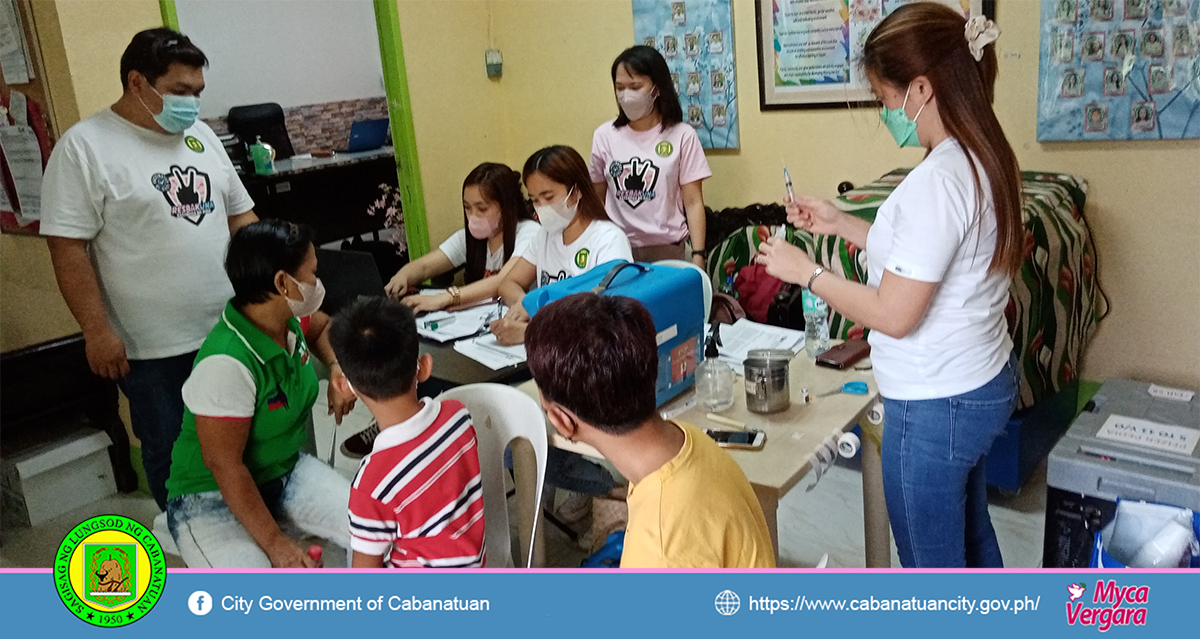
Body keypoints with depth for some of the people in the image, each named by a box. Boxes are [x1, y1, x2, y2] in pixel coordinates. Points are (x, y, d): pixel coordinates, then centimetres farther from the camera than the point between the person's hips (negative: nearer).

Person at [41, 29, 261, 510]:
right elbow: (67, 247, -12)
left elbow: (239, 214, 14)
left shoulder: (200, 135, 8)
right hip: (150, 346, -5)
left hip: (227, 329, 5)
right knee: (169, 451, 9)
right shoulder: (84, 146, -10)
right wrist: (97, 331, -15)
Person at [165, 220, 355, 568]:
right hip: (211, 498, -7)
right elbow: (224, 466, -25)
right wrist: (275, 543, -20)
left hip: (285, 472, 7)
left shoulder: (290, 321, -7)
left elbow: (323, 326, 19)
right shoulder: (226, 363, -30)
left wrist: (338, 369, 0)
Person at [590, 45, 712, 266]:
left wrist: (698, 255, -11)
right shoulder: (604, 135, 4)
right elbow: (597, 198, 12)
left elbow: (693, 202, -4)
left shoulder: (682, 136, -3)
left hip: (668, 250, -2)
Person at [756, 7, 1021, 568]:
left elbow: (894, 315, -24)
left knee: (932, 564, 11)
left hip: (935, 406, -10)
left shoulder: (937, 180, -26)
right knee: (970, 536, 28)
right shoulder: (981, 157, 3)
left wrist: (804, 272, -13)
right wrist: (842, 225, 8)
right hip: (985, 382, 10)